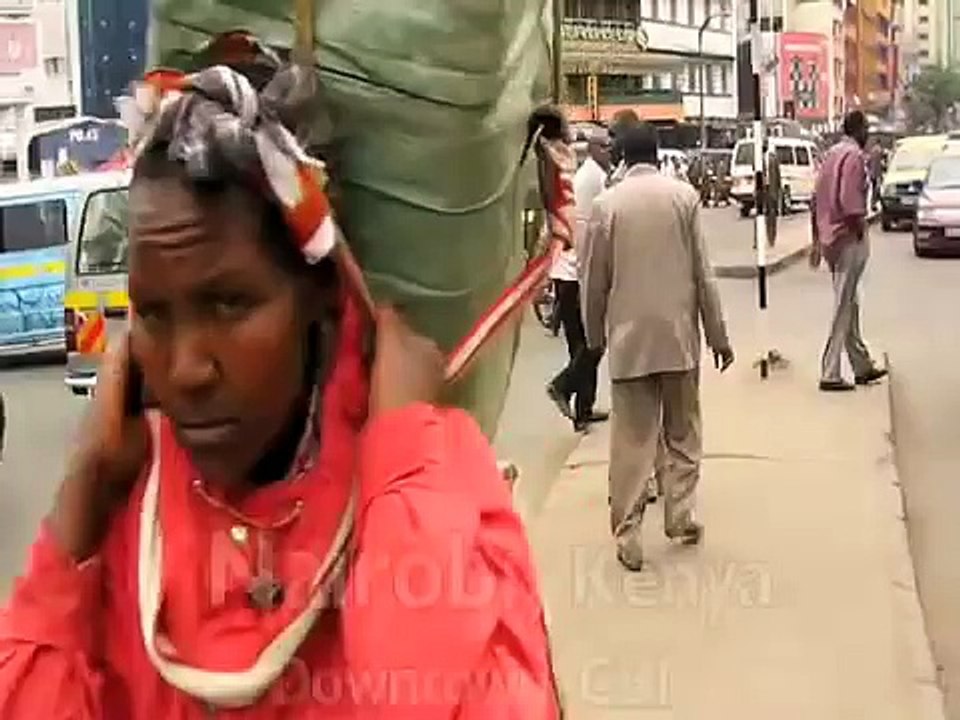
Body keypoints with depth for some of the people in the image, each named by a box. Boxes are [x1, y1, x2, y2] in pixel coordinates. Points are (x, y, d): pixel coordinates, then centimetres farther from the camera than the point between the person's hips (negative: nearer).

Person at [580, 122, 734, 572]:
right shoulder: (684, 195, -2)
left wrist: (594, 336, 15)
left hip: (628, 337, -1)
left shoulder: (606, 204, -3)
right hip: (679, 334, 1)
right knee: (681, 434, 17)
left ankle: (628, 538, 3)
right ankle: (680, 518, 21)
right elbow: (702, 272, -1)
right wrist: (718, 334, 6)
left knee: (632, 442, 3)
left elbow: (594, 280, 1)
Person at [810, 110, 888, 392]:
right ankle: (830, 375, -2)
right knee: (843, 309, -4)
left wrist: (817, 242, 18)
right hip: (848, 239, -9)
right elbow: (850, 202, -23)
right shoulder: (855, 156, -13)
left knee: (850, 305, 16)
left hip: (828, 239, 9)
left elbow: (816, 201, 15)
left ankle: (863, 366, 26)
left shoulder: (831, 154, 13)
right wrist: (861, 233, -14)